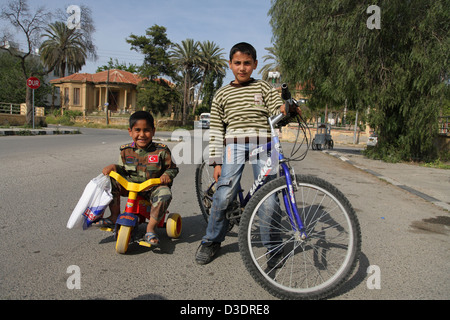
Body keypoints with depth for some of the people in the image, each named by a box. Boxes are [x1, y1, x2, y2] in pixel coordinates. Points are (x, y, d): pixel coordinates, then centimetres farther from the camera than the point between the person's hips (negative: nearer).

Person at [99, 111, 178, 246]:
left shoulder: (161, 151, -6)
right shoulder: (126, 150, 3)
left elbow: (173, 168, 2)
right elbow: (123, 170, 14)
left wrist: (168, 175, -20)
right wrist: (113, 167, -7)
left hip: (153, 188, -3)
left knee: (164, 193, -34)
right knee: (111, 181, -17)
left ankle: (150, 230, -21)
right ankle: (114, 217, -2)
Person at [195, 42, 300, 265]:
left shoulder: (263, 87, 13)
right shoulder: (222, 95, 12)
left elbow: (277, 111, 3)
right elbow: (216, 131, 10)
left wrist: (285, 110, -22)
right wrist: (217, 162, 4)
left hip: (263, 146, 0)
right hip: (234, 146, 0)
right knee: (224, 196, -12)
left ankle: (272, 244, 14)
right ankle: (211, 240, 9)